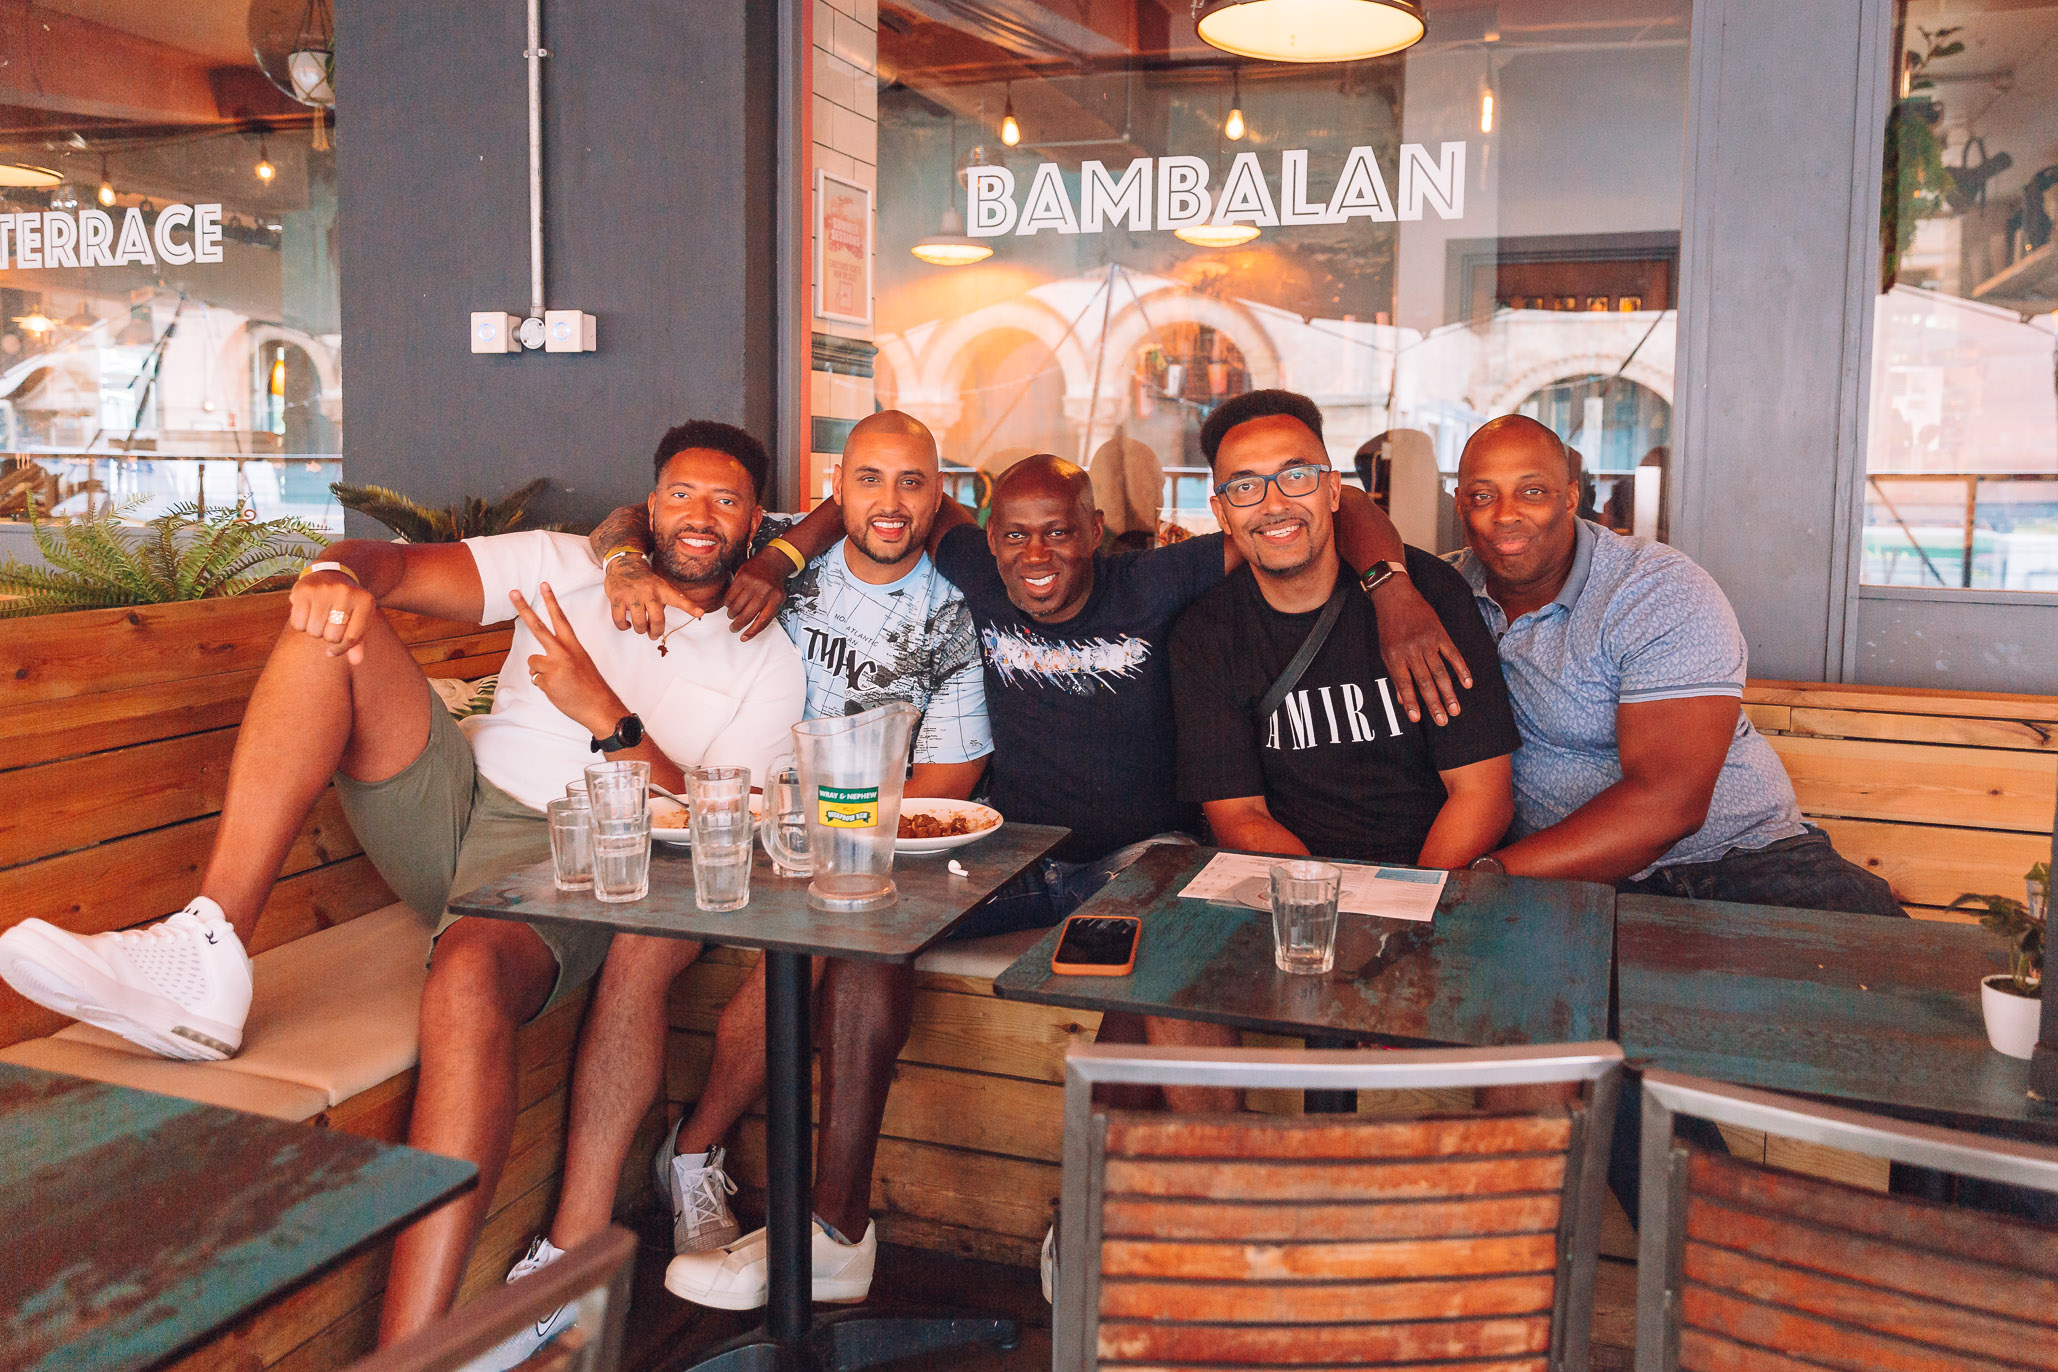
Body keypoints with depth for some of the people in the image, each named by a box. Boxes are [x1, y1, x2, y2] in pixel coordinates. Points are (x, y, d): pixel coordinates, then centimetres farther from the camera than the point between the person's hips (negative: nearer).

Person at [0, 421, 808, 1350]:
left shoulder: (767, 664, 8)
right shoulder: (568, 567, 17)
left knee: (468, 977, -38)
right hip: (450, 808, 5)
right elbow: (403, 566, 4)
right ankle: (207, 953, -28)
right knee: (335, 621, -16)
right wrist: (345, 570, -22)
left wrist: (603, 713, -15)